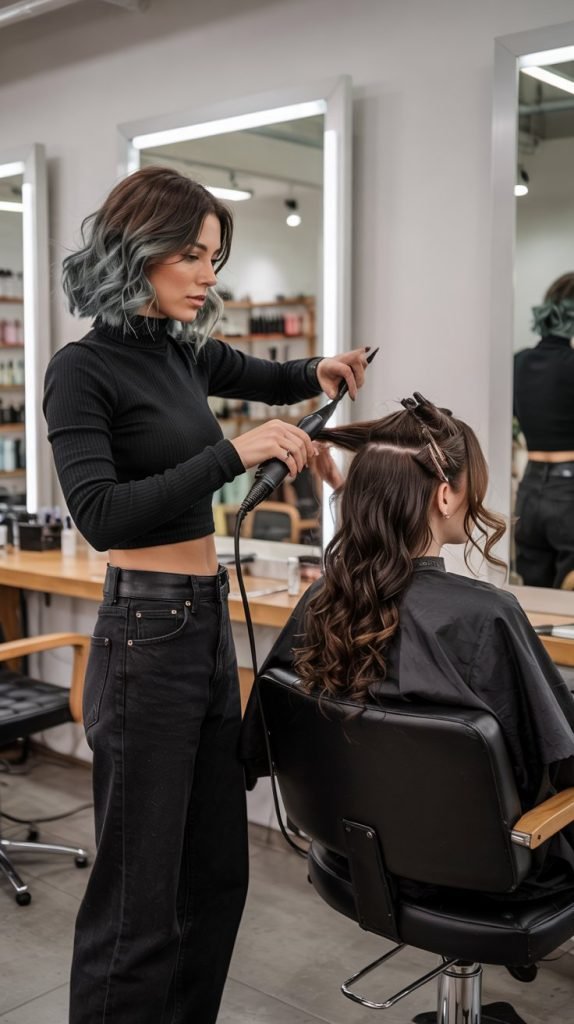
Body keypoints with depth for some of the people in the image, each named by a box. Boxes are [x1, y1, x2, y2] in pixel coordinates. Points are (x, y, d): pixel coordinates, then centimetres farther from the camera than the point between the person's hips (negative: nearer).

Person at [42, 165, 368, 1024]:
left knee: (217, 873, 17)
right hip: (145, 638, -8)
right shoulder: (84, 371, -11)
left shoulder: (186, 353, 10)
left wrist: (320, 373, 6)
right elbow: (101, 516, -23)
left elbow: (270, 379, 28)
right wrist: (233, 453, -26)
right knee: (140, 894, 1)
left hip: (209, 626, 8)